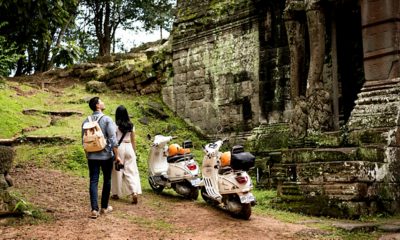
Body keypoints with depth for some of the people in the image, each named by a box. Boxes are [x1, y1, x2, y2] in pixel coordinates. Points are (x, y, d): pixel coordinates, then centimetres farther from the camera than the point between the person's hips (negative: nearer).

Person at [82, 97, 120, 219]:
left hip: (92, 156, 3)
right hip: (106, 155, -3)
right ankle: (104, 207, 21)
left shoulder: (86, 121, 4)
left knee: (93, 181, 2)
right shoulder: (107, 119, -10)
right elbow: (113, 139, -15)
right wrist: (116, 155, -9)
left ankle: (94, 209, -7)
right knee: (107, 180, 12)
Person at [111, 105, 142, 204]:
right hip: (129, 148, 3)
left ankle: (116, 193, 20)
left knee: (117, 171, 9)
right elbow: (133, 140, 8)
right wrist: (134, 151, 17)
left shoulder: (115, 125, -8)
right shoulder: (131, 125, 4)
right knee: (131, 171, 3)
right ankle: (135, 192, -13)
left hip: (119, 148, -3)